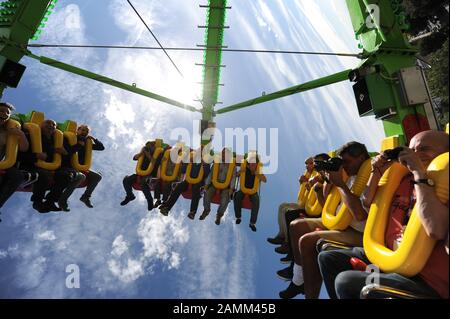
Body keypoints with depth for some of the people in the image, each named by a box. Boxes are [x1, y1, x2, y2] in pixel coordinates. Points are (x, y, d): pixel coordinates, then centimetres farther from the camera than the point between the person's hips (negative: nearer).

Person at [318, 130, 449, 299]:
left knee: (346, 281, -26)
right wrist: (378, 173, 1)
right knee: (327, 258, 4)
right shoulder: (404, 180, 9)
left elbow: (436, 230, -31)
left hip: (424, 279, -7)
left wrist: (420, 172, -25)